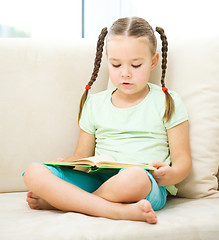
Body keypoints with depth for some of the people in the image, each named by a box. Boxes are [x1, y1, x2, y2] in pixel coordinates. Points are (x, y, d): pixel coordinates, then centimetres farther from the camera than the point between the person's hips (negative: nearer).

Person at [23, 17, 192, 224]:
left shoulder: (167, 102, 9)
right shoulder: (94, 103, 18)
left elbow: (182, 160, 5)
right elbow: (81, 156, 21)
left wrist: (169, 175, -18)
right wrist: (64, 164, -3)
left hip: (150, 187, -3)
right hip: (97, 180, 4)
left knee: (133, 177, -42)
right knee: (34, 172, -21)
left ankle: (56, 200, -19)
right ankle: (120, 211, -32)